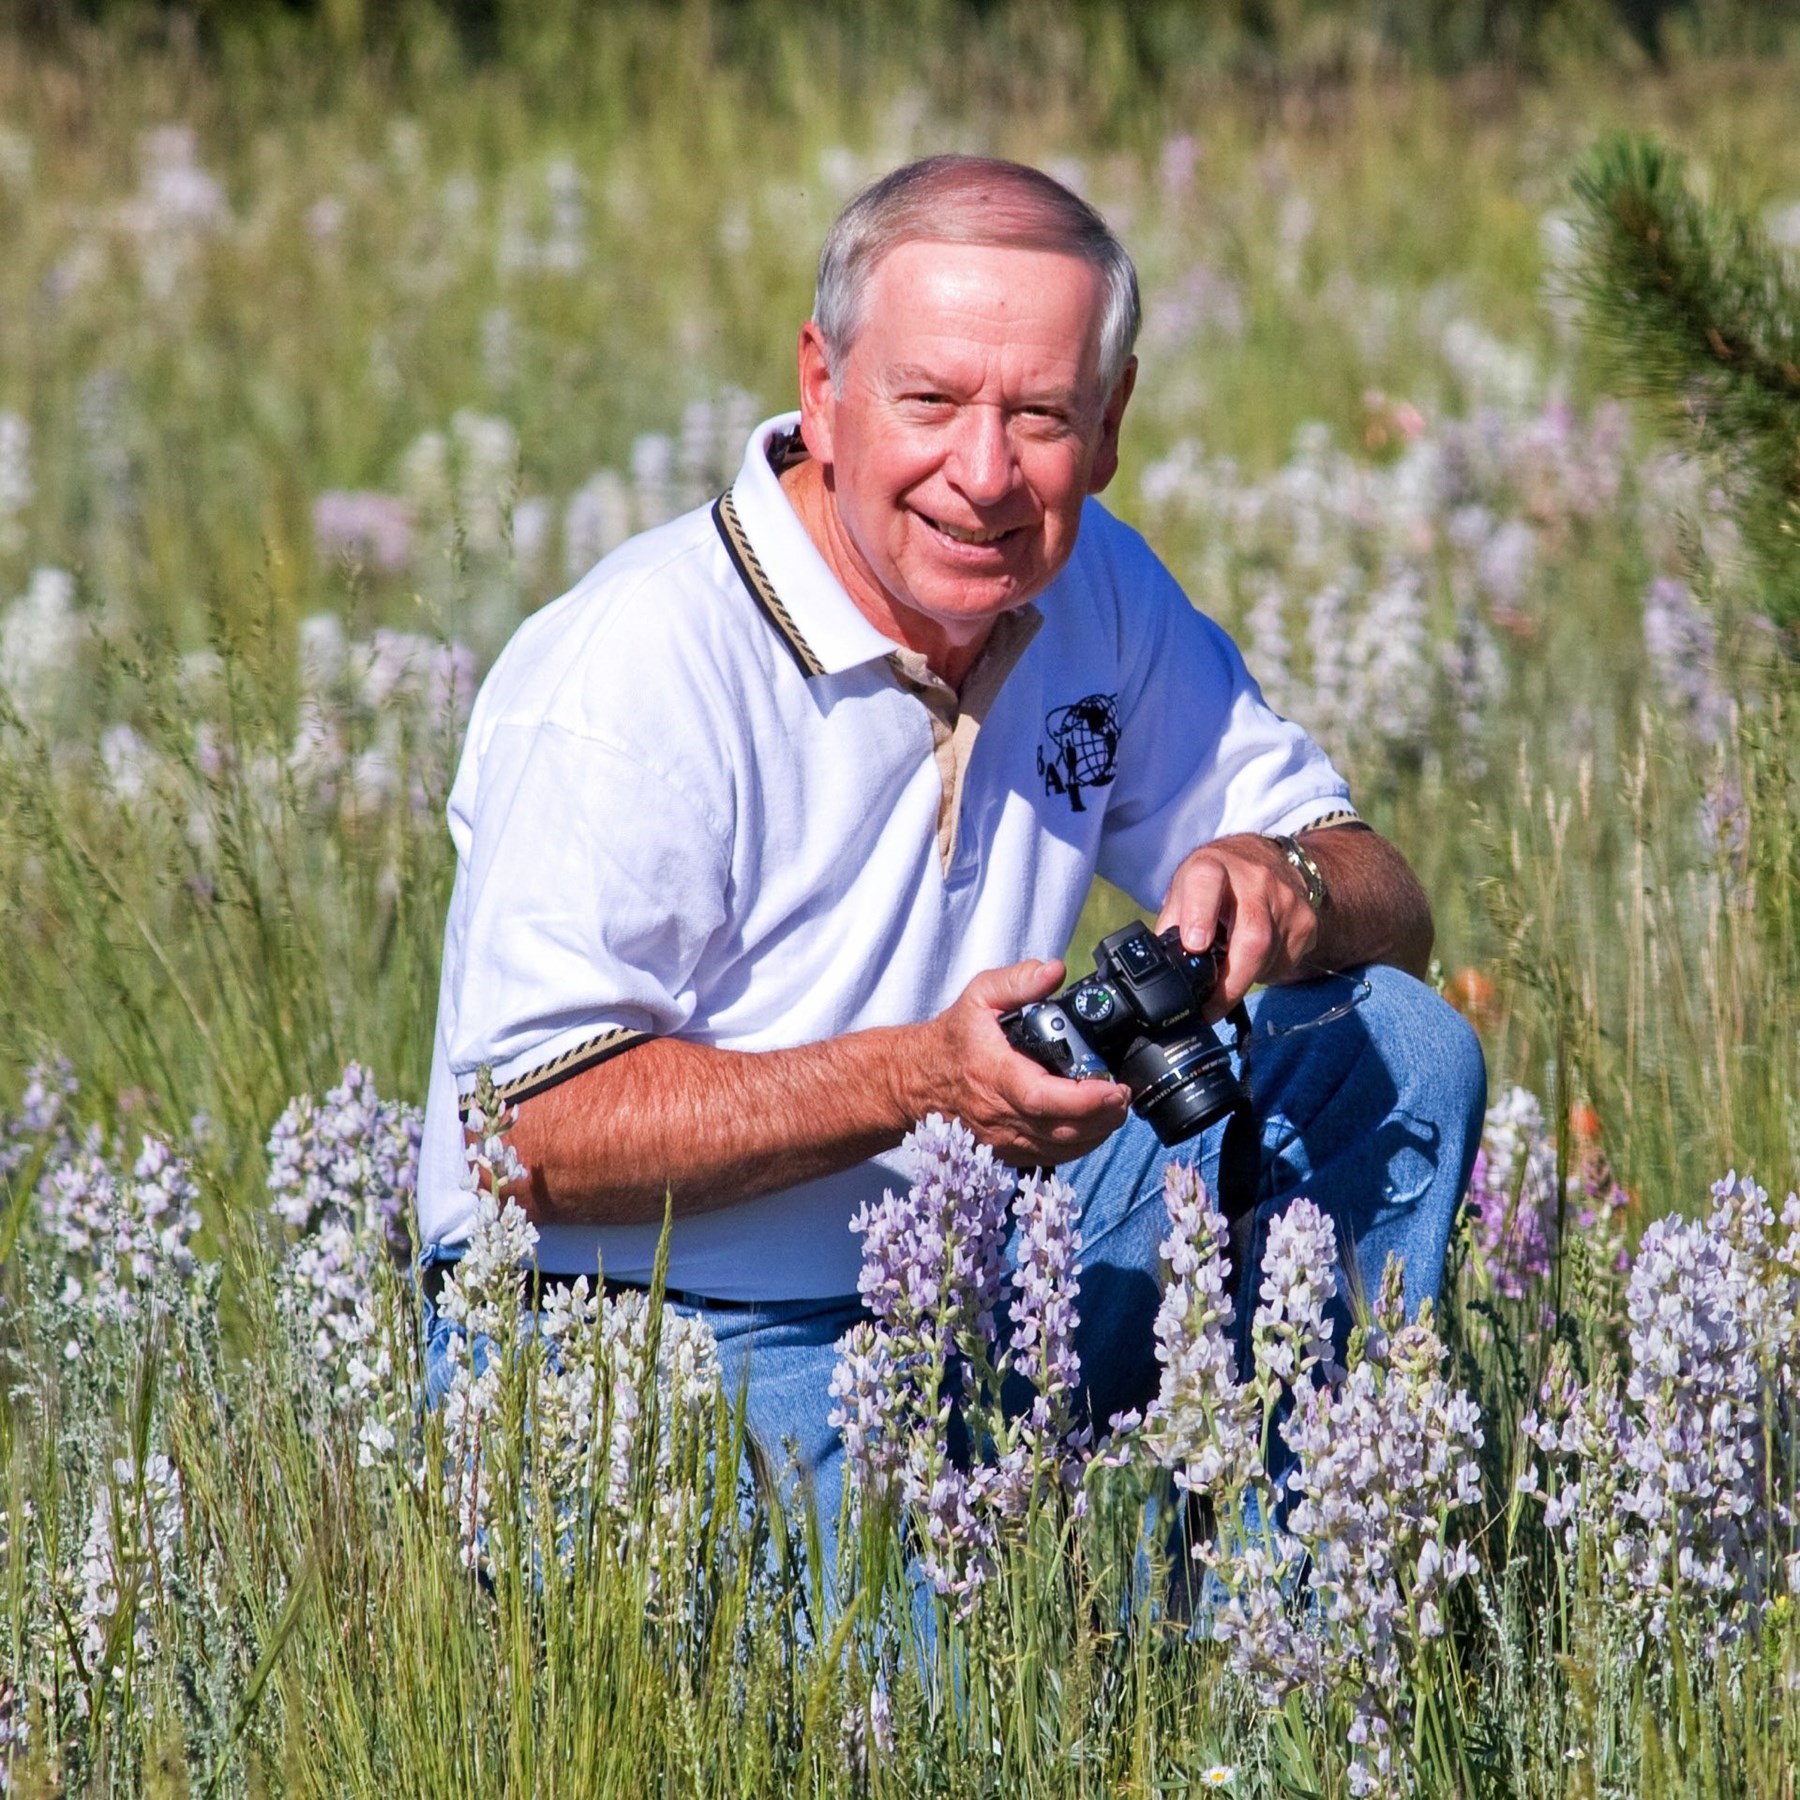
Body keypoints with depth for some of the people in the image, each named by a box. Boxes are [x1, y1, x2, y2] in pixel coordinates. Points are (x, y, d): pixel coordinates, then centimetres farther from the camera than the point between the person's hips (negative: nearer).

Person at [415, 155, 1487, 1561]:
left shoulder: (1097, 596, 3)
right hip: (650, 1345, -8)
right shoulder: (631, 669, -19)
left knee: (1397, 1050, -4)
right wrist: (923, 1075, -32)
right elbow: (539, 1136, -22)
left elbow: (1390, 910, 8)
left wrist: (1283, 879, -18)